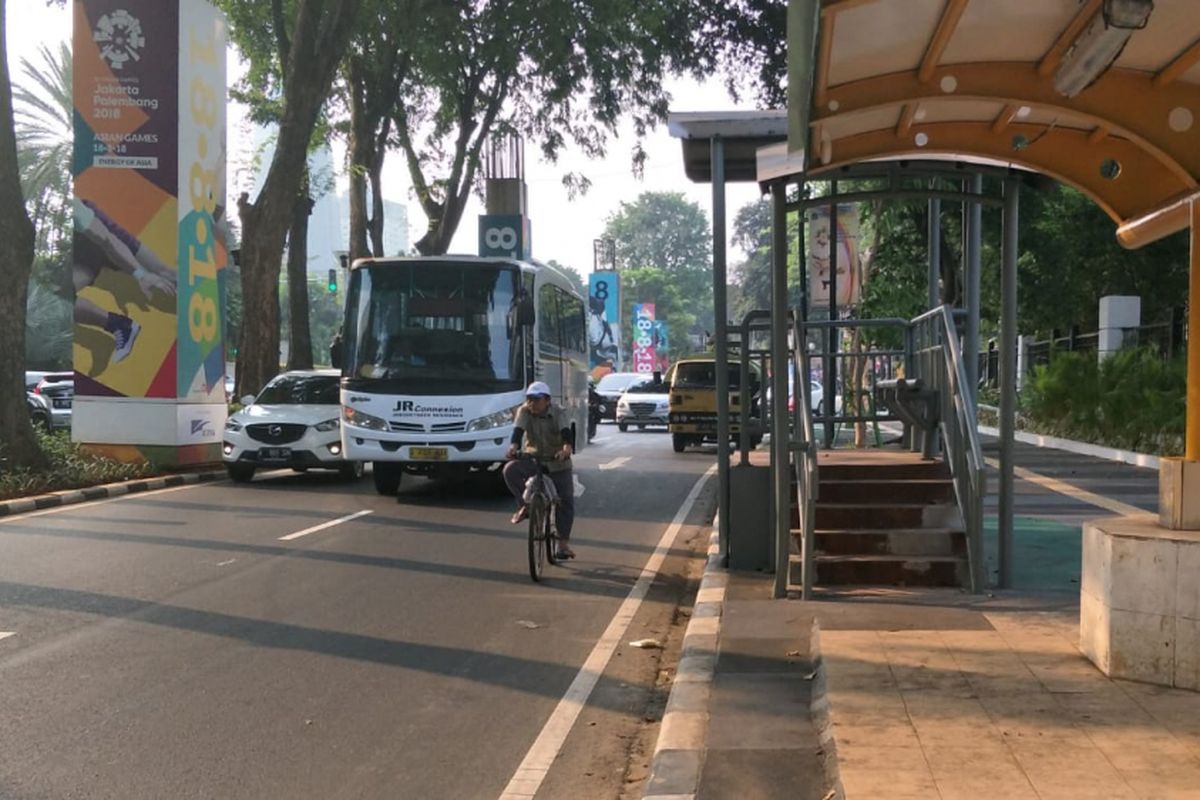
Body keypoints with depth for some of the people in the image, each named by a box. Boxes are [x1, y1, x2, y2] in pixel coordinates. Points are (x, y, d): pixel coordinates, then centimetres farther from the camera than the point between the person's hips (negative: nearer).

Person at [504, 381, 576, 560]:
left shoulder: (557, 413, -12)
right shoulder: (524, 411, -8)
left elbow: (565, 432, -29)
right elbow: (518, 429, -24)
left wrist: (567, 448, -51)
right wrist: (514, 446, -45)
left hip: (558, 462, -1)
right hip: (532, 459, 1)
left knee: (566, 501, -7)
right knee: (510, 470, -29)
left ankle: (564, 542, 5)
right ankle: (525, 505, -13)